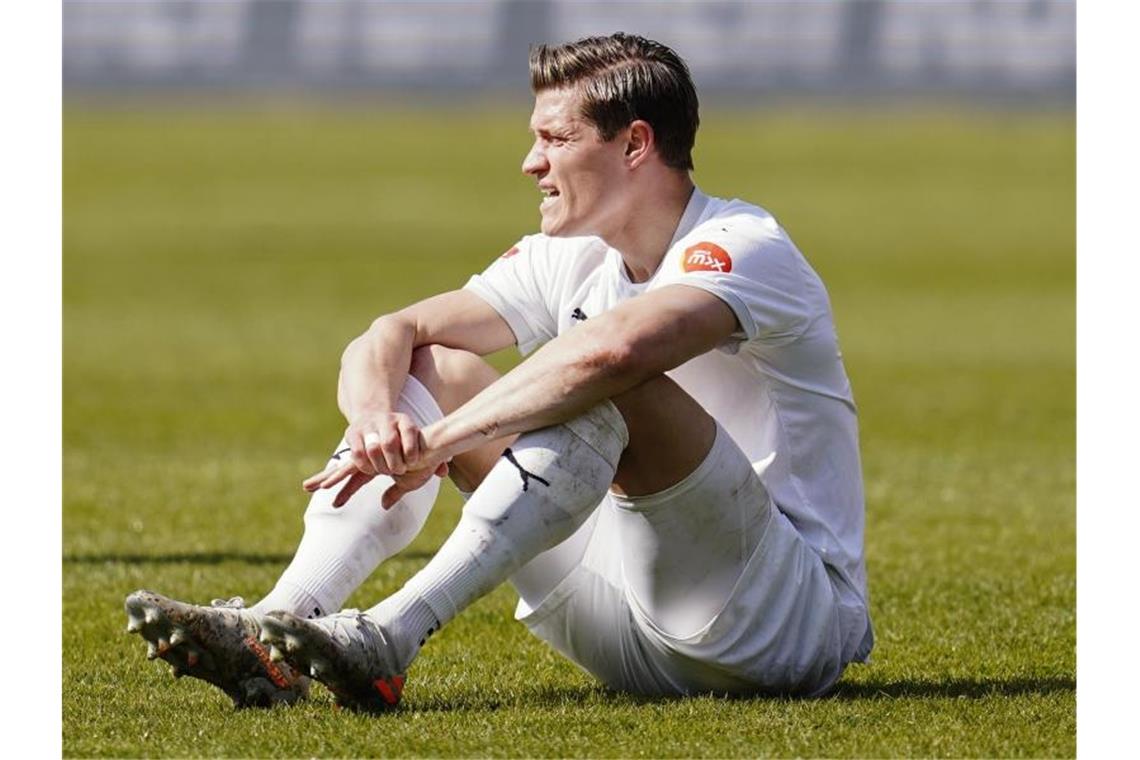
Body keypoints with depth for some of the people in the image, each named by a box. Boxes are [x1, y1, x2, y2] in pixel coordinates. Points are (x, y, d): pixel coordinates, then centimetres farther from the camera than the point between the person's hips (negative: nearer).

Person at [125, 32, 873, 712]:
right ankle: (272, 634, -21)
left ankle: (387, 641, -39)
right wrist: (376, 415, -24)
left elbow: (610, 349, -36)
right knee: (429, 370, -1)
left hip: (797, 620, -8)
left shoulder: (746, 248, -15)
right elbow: (393, 334, 0)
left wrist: (436, 441, -32)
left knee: (609, 393, -32)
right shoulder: (567, 260, 9)